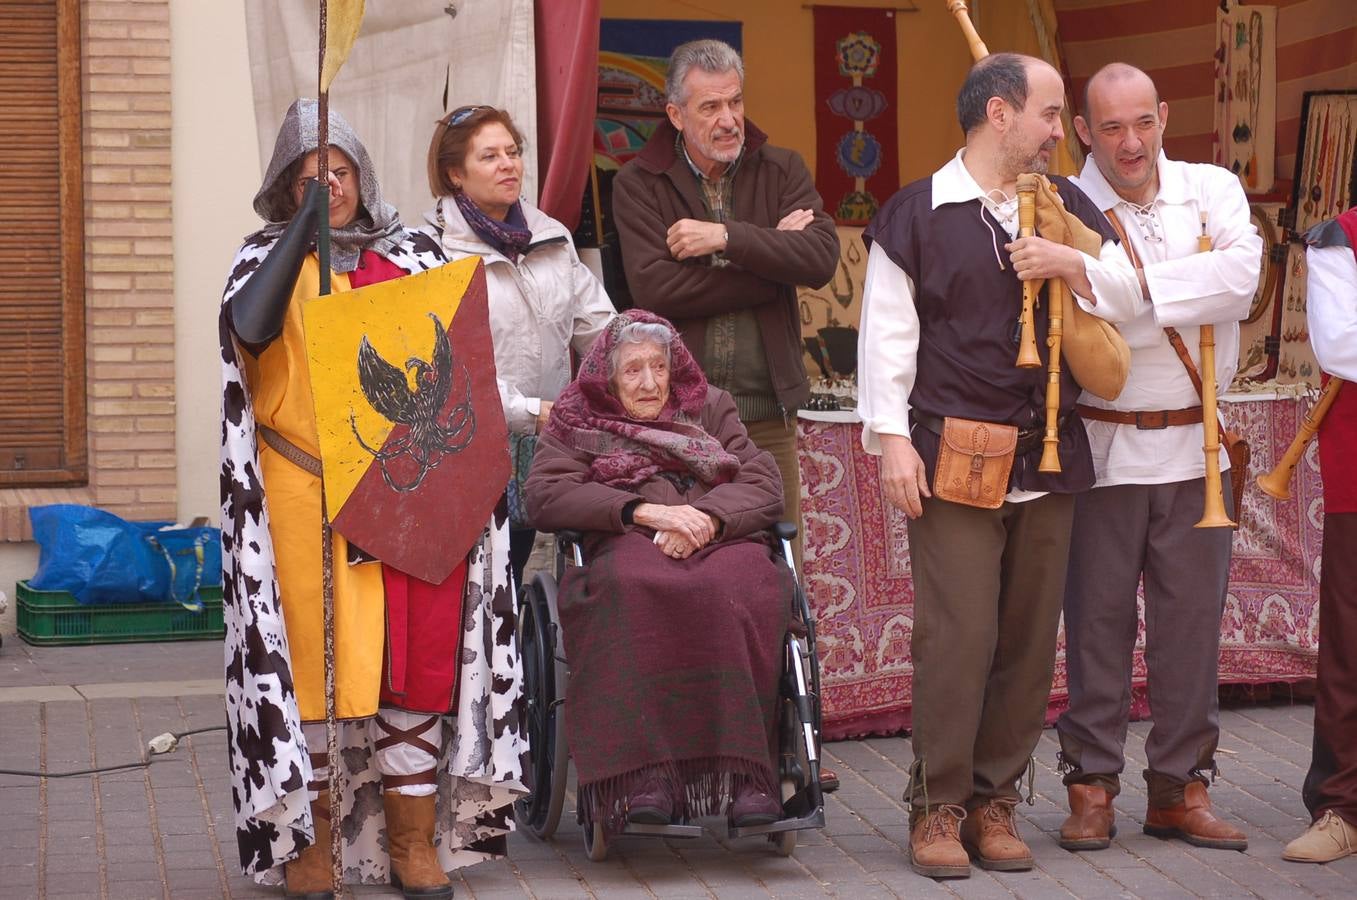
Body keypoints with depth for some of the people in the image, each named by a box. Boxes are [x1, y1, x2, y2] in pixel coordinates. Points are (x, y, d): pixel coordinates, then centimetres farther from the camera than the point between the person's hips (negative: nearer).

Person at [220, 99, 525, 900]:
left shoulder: (415, 257, 12)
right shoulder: (270, 257, 7)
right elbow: (249, 325, -15)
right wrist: (306, 227, -12)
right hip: (307, 498, -2)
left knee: (414, 661, 1)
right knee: (312, 661, -1)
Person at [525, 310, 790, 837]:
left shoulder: (711, 408, 29)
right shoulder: (577, 423, 24)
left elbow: (765, 486, 14)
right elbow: (544, 497, 4)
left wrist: (705, 517, -8)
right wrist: (646, 511, -9)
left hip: (722, 539, 2)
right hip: (630, 545, -1)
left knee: (735, 590, -37)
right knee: (635, 588, -40)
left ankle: (745, 771, -42)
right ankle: (641, 773, -48)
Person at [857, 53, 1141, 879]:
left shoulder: (1065, 208, 14)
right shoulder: (918, 213, -1)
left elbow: (1127, 290, 13)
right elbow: (887, 333, -3)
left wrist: (1074, 266, -7)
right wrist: (892, 439, -10)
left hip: (1049, 457, 5)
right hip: (955, 456, -5)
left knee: (1029, 639, 6)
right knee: (957, 636, -7)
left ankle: (995, 801, 16)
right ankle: (938, 807, 4)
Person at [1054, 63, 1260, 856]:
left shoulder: (1212, 190, 4)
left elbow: (1241, 274, -16)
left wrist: (1126, 282, -22)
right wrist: (1184, 294, -18)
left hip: (1197, 444, 3)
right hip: (1104, 447, -3)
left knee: (1192, 619, 7)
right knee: (1099, 619, 2)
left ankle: (1181, 785, 17)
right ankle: (1092, 783, 13)